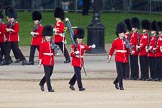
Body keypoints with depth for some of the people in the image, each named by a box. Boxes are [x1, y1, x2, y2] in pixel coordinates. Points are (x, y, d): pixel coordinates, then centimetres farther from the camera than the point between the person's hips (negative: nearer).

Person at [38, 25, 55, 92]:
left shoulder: (52, 43, 11)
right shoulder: (43, 44, -5)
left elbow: (53, 52, 15)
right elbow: (40, 53, -5)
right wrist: (40, 62, -8)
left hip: (51, 61, 6)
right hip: (46, 61, -6)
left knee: (49, 74, 13)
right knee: (47, 75, -7)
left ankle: (41, 83, 34)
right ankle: (49, 88, -5)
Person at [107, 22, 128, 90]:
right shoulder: (116, 41, -2)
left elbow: (128, 49, 15)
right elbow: (112, 50, 3)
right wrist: (109, 58, 4)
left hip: (125, 59, 5)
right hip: (119, 59, -5)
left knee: (122, 73, 11)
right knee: (120, 73, -10)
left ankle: (116, 82, 34)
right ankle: (121, 86, -5)